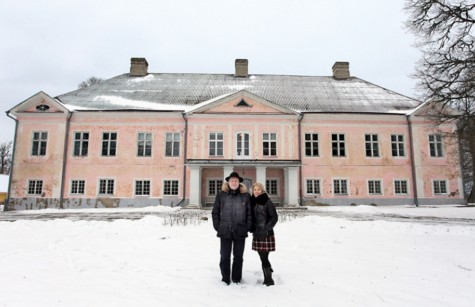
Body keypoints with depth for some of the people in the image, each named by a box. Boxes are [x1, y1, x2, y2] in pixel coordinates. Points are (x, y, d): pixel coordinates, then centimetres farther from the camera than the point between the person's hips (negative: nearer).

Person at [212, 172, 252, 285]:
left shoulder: (245, 195, 3)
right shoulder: (221, 194, 2)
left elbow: (249, 213, 4)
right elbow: (215, 212, 4)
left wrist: (247, 227, -2)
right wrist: (217, 226, -2)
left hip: (240, 232, 1)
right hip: (225, 231, 0)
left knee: (238, 256, 11)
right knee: (225, 256, 6)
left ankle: (237, 279, 26)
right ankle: (225, 279, 21)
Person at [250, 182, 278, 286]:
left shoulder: (267, 202, -8)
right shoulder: (252, 202, 9)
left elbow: (274, 217, -10)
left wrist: (266, 229, -16)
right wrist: (251, 228, 3)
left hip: (266, 234, -5)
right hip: (256, 234, 6)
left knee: (264, 257, -5)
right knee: (262, 257, 12)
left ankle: (268, 280, 9)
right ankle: (268, 278, 29)